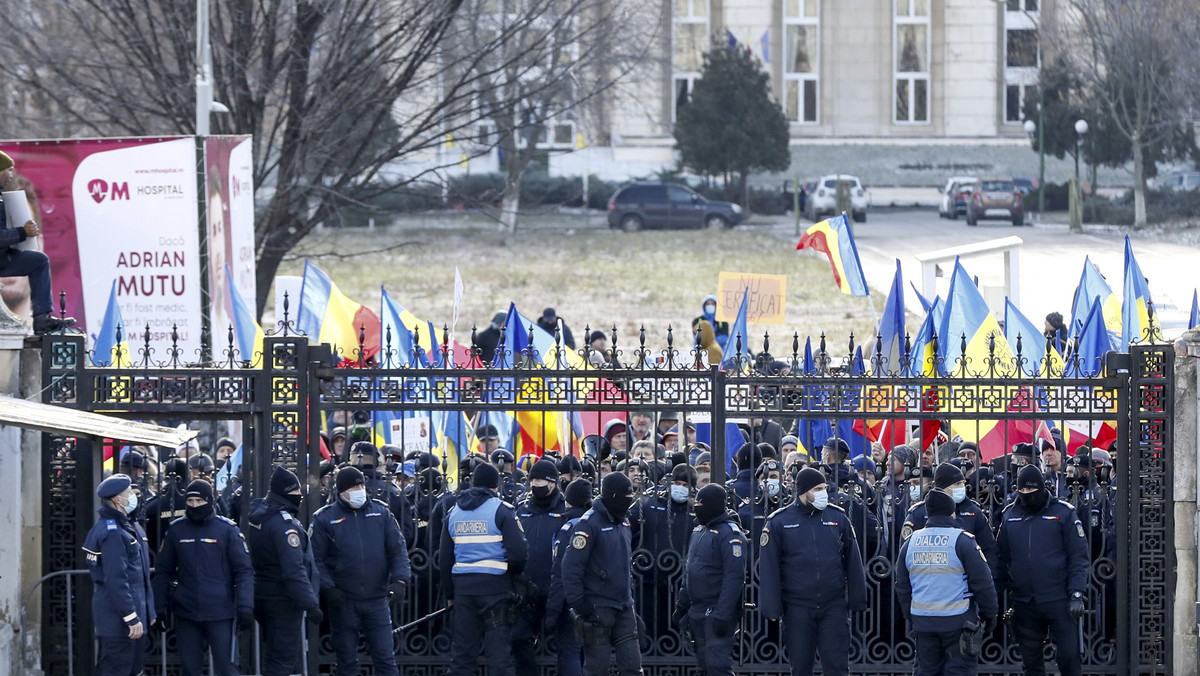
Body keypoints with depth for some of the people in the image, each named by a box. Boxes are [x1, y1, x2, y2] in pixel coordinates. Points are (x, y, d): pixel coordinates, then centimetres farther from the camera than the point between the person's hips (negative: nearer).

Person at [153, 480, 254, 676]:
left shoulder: (227, 529, -2)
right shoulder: (177, 530, 6)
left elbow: (244, 571, -2)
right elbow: (163, 570, 12)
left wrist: (245, 607, -11)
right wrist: (159, 606, 5)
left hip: (220, 613, -3)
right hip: (185, 613, 3)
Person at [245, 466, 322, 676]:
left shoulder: (257, 516, 9)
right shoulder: (284, 523, -21)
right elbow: (294, 570, -25)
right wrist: (310, 604, -24)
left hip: (261, 594, 10)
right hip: (283, 599, -10)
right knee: (283, 658, -6)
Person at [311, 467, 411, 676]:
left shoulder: (381, 512, 7)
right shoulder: (325, 519, 0)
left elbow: (398, 549, 7)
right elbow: (316, 558, -2)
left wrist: (400, 579, -8)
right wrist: (327, 588, -14)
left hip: (377, 600, 1)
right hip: (342, 602, -1)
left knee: (385, 658, 1)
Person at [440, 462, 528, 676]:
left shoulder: (454, 512, 11)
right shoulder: (501, 510, -6)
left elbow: (444, 559, 14)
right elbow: (518, 553, -13)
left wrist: (449, 594, 22)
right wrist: (514, 573, 9)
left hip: (463, 586, 4)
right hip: (495, 585, -4)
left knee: (461, 650, 8)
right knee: (499, 650, -2)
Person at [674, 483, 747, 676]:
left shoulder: (730, 534, -13)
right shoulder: (699, 531, 16)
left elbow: (734, 577, -20)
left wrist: (722, 615, -25)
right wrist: (681, 605, 20)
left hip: (717, 610, -9)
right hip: (697, 612, 9)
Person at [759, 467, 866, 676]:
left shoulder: (838, 518, 6)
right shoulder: (779, 522, 0)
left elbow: (853, 563, 9)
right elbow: (768, 568, -1)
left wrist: (857, 601, 6)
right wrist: (772, 608, -6)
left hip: (834, 606, 1)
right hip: (797, 609, -1)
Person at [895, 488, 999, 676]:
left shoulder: (910, 543, 6)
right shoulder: (962, 541, -10)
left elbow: (902, 587, 14)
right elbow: (982, 583, -9)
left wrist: (910, 618, 24)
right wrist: (990, 615, 3)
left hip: (923, 623, 5)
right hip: (958, 621, -5)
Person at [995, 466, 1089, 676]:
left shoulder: (1063, 513, -2)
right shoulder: (1010, 515, 9)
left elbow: (1078, 557, -3)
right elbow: (1001, 558, 12)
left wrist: (1077, 594, -11)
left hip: (1058, 601, -4)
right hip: (1023, 602, 4)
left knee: (1069, 655, -5)